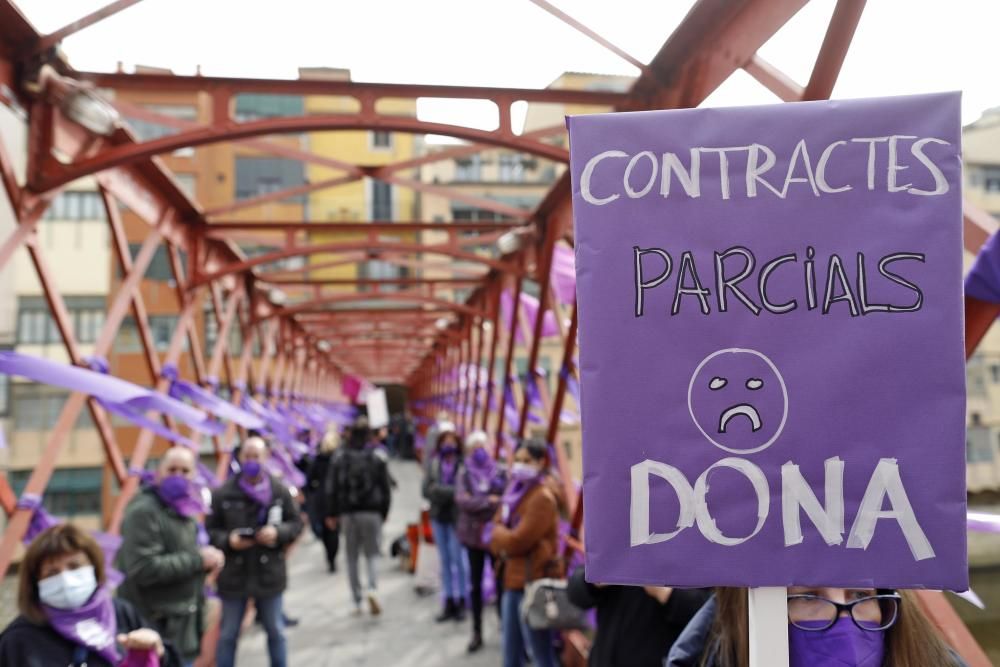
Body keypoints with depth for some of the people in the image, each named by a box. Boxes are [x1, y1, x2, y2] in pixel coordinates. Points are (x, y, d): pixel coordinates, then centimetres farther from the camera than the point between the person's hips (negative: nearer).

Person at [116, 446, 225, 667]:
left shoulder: (184, 509, 11)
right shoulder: (143, 511, -20)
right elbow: (145, 569, -28)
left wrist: (208, 559, 3)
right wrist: (198, 559, -22)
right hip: (155, 626, -9)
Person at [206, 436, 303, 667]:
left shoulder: (279, 491, -5)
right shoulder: (223, 493, -9)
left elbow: (296, 523, 2)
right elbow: (210, 531, -2)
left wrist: (278, 532, -17)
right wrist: (227, 540, -21)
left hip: (269, 574, 1)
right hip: (233, 576, -1)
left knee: (276, 631, 16)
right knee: (228, 634, 14)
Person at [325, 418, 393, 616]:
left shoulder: (340, 461, 1)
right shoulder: (377, 460, -2)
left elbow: (331, 490, 1)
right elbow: (386, 490, 0)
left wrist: (331, 514, 9)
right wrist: (383, 514, 9)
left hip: (348, 514, 1)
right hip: (372, 513, -1)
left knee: (352, 558, 9)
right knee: (371, 554, 9)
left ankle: (357, 602, 11)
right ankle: (372, 588, -17)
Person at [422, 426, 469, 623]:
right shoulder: (434, 465, 4)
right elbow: (427, 489, -1)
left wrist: (440, 490, -15)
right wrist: (453, 491, -15)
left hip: (457, 518, -5)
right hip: (438, 518, 5)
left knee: (458, 559, -2)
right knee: (445, 561, 11)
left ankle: (461, 602, 12)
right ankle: (449, 603, 20)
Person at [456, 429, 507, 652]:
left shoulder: (500, 473, -2)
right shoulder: (465, 475, 2)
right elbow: (462, 501, -12)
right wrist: (490, 501, -16)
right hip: (473, 535, 2)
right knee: (476, 584, 11)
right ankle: (477, 632, 22)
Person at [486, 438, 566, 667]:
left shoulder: (543, 497, -17)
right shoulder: (517, 489, 11)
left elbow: (518, 541, -21)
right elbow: (497, 526, 12)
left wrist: (497, 532, -2)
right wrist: (503, 537, -10)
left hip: (534, 581, -9)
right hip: (514, 578, 9)